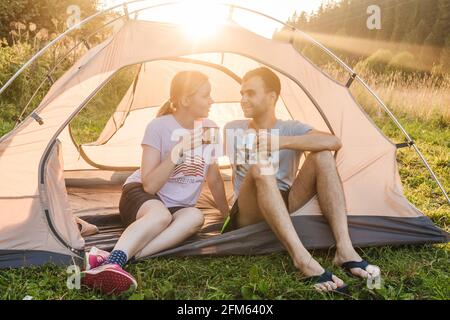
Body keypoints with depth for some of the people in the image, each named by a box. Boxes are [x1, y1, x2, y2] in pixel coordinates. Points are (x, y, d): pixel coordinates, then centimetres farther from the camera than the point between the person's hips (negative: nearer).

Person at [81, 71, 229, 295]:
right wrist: (178, 151, -29)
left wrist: (227, 215, 15)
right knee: (160, 215, -40)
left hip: (177, 206, 4)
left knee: (195, 217, -34)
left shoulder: (210, 129, 0)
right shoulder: (159, 127, -14)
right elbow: (149, 185, -21)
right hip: (142, 195, -4)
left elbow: (214, 179, 11)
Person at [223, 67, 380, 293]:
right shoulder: (233, 130, 6)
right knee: (260, 167, -34)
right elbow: (236, 176, 6)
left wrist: (280, 142, -26)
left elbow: (334, 142, -18)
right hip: (249, 215, -1)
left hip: (283, 207, 2)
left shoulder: (290, 129, 2)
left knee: (322, 156, -19)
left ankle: (344, 250, -29)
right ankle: (303, 259, -45)